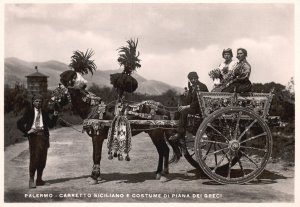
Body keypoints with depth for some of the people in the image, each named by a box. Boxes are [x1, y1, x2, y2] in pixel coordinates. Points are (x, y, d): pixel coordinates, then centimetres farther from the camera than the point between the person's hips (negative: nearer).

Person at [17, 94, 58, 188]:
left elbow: (50, 124, 12)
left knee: (42, 159, 6)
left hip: (43, 136, 4)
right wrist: (27, 131, -7)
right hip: (34, 136, -4)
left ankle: (39, 179, 17)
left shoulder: (44, 113, 13)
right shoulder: (29, 111, 2)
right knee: (34, 158, -8)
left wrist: (54, 116, -2)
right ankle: (31, 180, 1)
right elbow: (19, 123, 1)